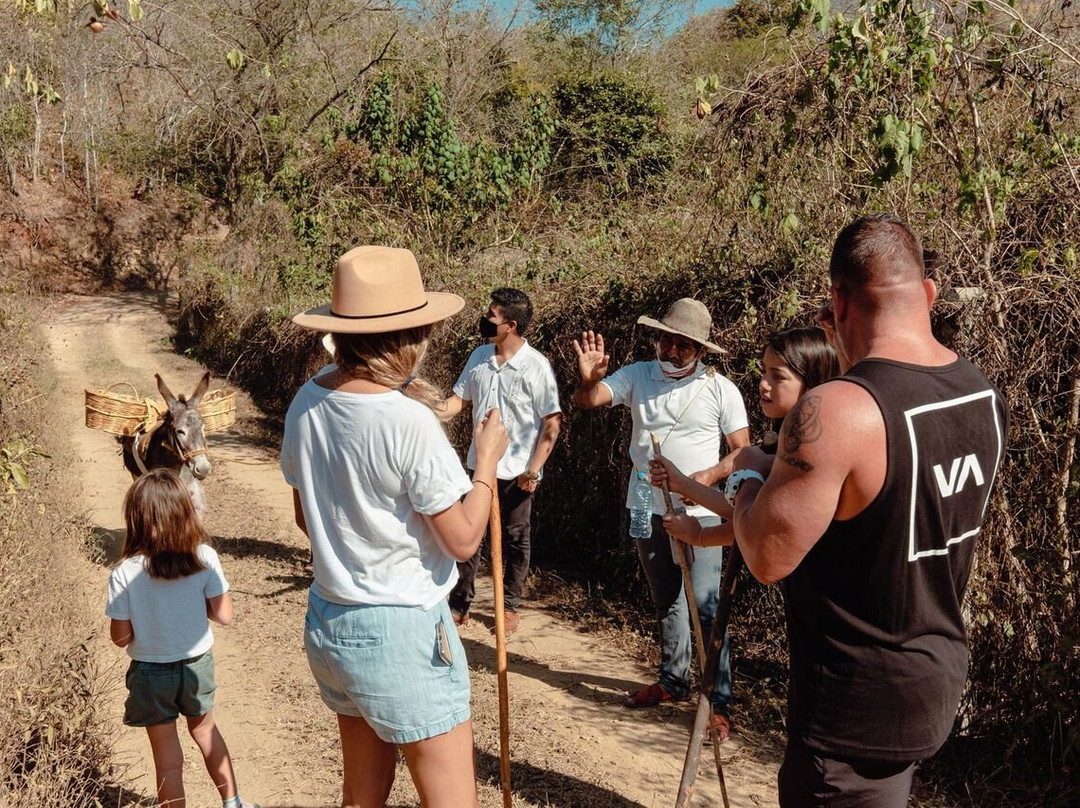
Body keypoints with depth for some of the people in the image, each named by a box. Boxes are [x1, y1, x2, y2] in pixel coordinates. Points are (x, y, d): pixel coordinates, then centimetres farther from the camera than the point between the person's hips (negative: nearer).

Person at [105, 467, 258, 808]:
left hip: (152, 672, -2)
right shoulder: (205, 558, -17)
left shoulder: (124, 574, -20)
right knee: (205, 729, 29)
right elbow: (224, 615, -11)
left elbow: (120, 637, -13)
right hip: (198, 663, 3)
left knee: (168, 757, 14)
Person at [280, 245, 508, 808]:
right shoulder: (409, 422, -23)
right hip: (401, 633, -8)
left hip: (326, 622, 8)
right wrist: (488, 459, -2)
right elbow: (463, 539, -15)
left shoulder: (307, 402, 0)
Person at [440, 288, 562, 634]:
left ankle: (510, 605, 28)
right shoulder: (479, 356, 0)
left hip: (517, 471, -4)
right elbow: (459, 398, 8)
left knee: (515, 540, 11)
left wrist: (534, 469, -15)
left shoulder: (536, 366, -15)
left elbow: (552, 423, -13)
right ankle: (460, 603, 23)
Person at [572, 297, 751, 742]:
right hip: (648, 510, 4)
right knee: (666, 601, 18)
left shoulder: (720, 389, -8)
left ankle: (719, 701, 1)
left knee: (705, 604, -9)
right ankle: (673, 680, 33)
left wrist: (710, 475, -22)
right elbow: (585, 402, -11)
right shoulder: (638, 375, -2)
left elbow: (742, 451, -4)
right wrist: (589, 379, -34)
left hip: (699, 514, -4)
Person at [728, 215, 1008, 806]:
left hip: (863, 702, -8)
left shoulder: (835, 410, -29)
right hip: (940, 675, 8)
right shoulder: (983, 394, -2)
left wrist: (747, 477, -6)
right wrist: (856, 363, 12)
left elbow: (767, 557, -24)